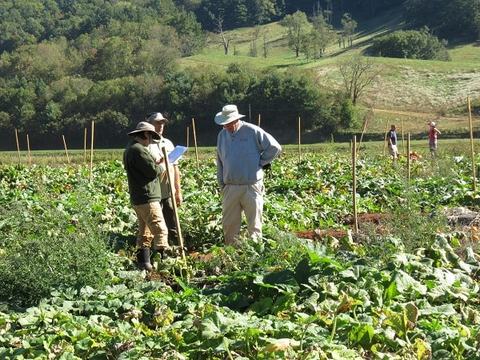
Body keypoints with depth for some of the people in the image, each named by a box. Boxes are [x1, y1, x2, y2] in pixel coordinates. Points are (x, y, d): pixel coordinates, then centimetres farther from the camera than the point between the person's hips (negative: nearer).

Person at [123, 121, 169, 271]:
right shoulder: (138, 150, -16)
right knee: (160, 230, -12)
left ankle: (143, 263, 18)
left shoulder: (130, 148, 18)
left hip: (138, 198, 11)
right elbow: (153, 171, -19)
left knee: (145, 232, 15)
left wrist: (156, 165, 8)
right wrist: (161, 167, 1)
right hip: (147, 198, -11)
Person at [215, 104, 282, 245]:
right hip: (230, 188, 5)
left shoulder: (252, 131, -7)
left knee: (254, 224, 2)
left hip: (251, 187, -5)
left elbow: (275, 147, -4)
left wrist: (260, 163, -1)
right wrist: (221, 184, 14)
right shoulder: (222, 135, 10)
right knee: (229, 224, 7)